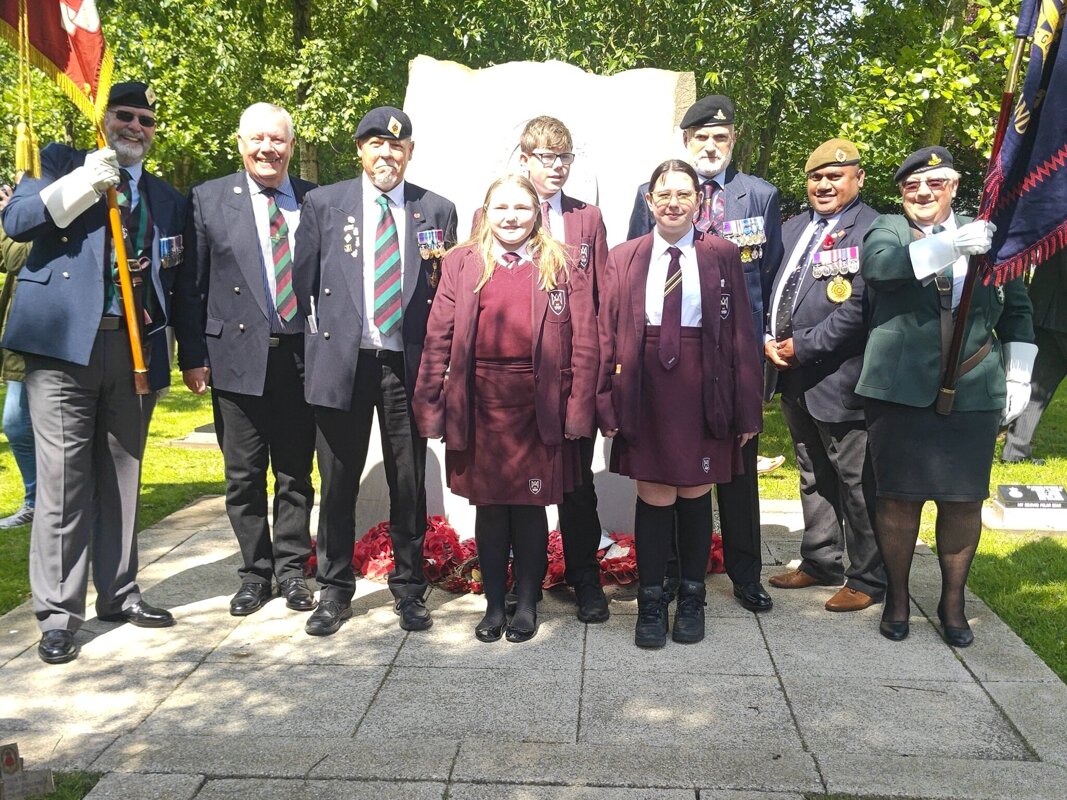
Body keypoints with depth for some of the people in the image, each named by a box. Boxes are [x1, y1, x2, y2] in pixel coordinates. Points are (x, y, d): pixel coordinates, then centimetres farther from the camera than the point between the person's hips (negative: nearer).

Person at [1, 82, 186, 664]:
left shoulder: (167, 199, 20)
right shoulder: (62, 163, 10)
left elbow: (174, 278, 24)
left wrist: (172, 261, 1)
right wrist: (85, 182, -11)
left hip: (136, 351, 4)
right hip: (65, 344, -4)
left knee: (122, 480, 11)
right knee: (63, 481, -4)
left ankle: (118, 593, 22)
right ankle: (58, 613, 4)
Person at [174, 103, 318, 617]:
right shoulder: (209, 199, 3)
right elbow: (191, 285, 2)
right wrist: (192, 355, -3)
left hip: (301, 358, 1)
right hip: (237, 357, 0)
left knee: (296, 474, 9)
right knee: (244, 477, 7)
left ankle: (292, 570, 23)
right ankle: (255, 574, 22)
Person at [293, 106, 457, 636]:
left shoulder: (437, 210, 7)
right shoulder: (323, 203, 5)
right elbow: (301, 283, 8)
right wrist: (317, 339, 4)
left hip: (408, 363, 1)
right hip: (340, 360, 0)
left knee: (409, 483, 7)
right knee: (338, 483, 8)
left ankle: (409, 589, 23)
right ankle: (335, 591, 23)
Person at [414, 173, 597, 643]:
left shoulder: (563, 267, 4)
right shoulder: (462, 263, 6)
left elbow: (583, 345, 0)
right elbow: (438, 339, 3)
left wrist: (578, 410, -6)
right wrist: (430, 405, -3)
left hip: (538, 407, -1)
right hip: (479, 406, 1)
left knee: (531, 508, 8)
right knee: (488, 508, 10)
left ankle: (527, 604, 26)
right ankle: (494, 605, 26)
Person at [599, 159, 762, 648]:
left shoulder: (722, 255, 4)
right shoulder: (623, 259, 6)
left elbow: (741, 334, 1)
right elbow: (607, 335, 3)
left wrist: (747, 407, -3)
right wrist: (607, 403, -4)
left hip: (704, 391, 0)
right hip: (644, 391, 0)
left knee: (695, 494, 9)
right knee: (653, 496, 3)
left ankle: (692, 599, 25)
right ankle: (651, 603, 18)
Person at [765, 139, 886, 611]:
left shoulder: (871, 231, -12)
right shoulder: (794, 229, 13)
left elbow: (859, 308, -20)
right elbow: (774, 290, 17)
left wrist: (803, 346, -17)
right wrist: (768, 338, 0)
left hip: (839, 381, -8)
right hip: (793, 378, 8)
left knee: (856, 483, 3)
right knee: (813, 477, 20)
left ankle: (866, 580, 18)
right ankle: (821, 563, 35)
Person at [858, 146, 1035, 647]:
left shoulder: (986, 236, 11)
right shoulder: (887, 230, 4)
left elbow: (1017, 310, 17)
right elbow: (877, 265, -21)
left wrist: (1019, 376, 10)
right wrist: (952, 245, -32)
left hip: (973, 395, 2)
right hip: (900, 393, -2)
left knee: (964, 501, 7)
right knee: (899, 497, 5)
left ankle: (953, 602, 25)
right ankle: (897, 596, 24)